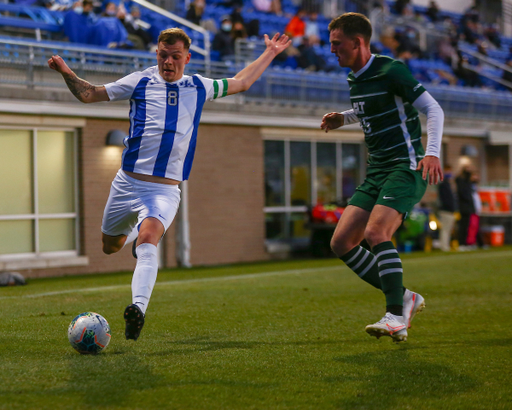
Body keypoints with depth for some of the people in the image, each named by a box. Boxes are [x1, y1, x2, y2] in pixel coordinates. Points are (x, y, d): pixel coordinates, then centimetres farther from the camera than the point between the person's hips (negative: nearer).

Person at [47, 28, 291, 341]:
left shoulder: (199, 87, 13)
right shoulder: (139, 82, 7)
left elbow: (240, 83, 30)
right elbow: (89, 94, 10)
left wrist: (269, 54, 32)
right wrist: (67, 74, -7)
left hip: (165, 189, -1)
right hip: (127, 183, 1)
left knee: (148, 239, -27)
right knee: (110, 246, 11)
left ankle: (139, 307, -42)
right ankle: (134, 232, 47)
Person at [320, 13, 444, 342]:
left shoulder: (391, 70, -11)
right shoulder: (355, 79, 14)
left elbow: (434, 109, -14)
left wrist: (432, 153, -28)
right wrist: (343, 118, 18)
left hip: (406, 168, -9)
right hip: (376, 172, 9)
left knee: (376, 232, -27)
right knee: (341, 243, -2)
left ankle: (396, 318, -19)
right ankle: (403, 298, 9)